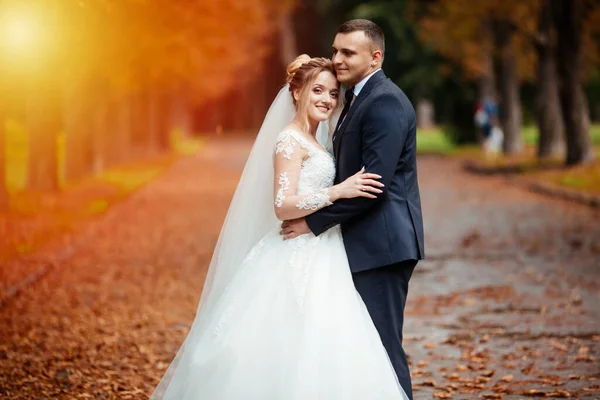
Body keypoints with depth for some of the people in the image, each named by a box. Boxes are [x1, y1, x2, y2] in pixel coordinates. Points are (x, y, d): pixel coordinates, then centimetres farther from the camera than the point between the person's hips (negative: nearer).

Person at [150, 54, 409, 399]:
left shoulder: (314, 141, 18)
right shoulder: (290, 140, -9)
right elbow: (283, 205, -19)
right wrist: (339, 191, -23)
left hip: (318, 262, 9)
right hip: (299, 264, -9)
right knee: (299, 354, -12)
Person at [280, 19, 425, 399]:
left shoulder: (384, 102, -16)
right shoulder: (359, 99, 17)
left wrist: (315, 222, -17)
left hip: (382, 243, -10)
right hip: (369, 243, 10)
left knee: (383, 346, -6)